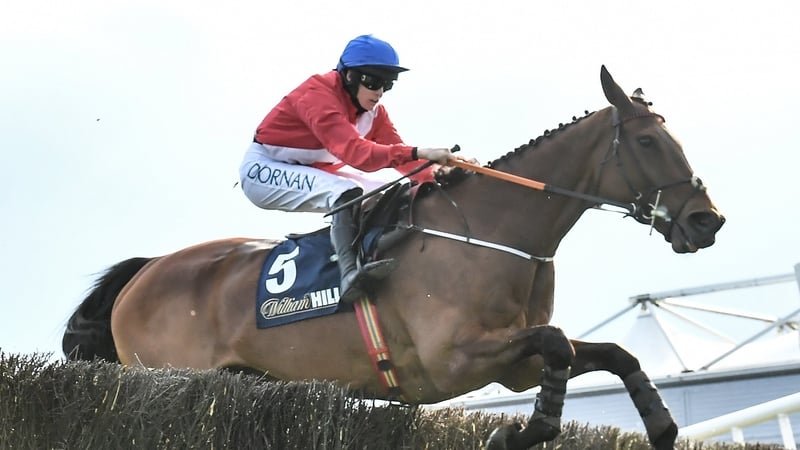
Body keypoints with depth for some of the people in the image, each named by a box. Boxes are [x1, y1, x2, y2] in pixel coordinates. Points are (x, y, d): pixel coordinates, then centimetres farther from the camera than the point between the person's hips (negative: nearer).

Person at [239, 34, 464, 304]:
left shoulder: (373, 111, -2)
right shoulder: (317, 95, -28)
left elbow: (398, 153, -10)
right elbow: (355, 152, -41)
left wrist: (435, 173, -29)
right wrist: (418, 153, -50)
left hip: (313, 172, 9)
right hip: (264, 170, -9)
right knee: (346, 193, -33)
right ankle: (350, 274, -45)